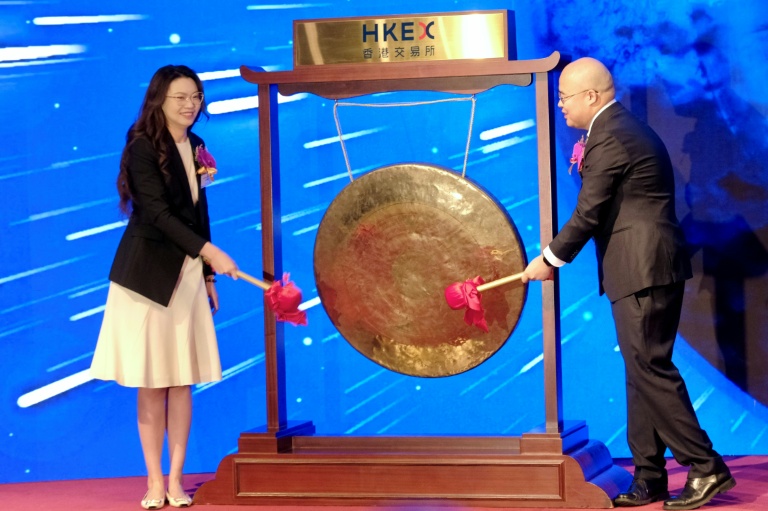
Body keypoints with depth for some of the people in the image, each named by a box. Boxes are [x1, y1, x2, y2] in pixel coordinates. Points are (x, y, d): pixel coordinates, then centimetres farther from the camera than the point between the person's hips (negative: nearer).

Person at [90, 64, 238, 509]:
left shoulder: (196, 147, 9)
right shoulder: (143, 148, -10)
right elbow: (157, 212, -19)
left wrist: (208, 274, 13)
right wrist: (209, 251, -27)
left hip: (187, 273, 5)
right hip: (148, 273, -5)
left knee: (182, 380, 5)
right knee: (152, 383, 0)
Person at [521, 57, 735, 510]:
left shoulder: (609, 138, -14)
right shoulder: (623, 128, 18)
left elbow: (588, 214, -13)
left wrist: (549, 260, -3)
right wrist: (587, 167, 10)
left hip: (643, 269, -11)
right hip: (645, 268, 11)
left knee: (649, 368, -8)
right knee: (643, 371, 11)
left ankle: (706, 467, -5)